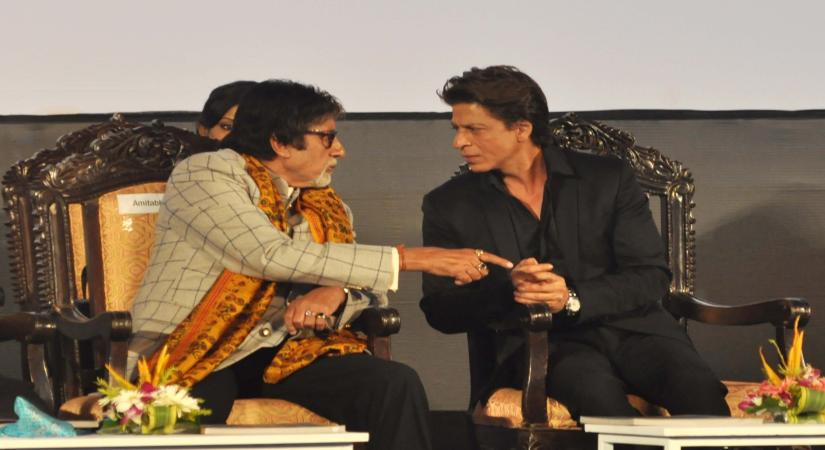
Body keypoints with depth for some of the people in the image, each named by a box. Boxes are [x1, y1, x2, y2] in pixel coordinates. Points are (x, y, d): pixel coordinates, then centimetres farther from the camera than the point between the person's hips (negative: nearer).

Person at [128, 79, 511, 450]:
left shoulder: (327, 209, 15)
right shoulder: (204, 174, -5)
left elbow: (372, 296, 12)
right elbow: (275, 256, -18)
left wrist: (336, 294, -16)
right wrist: (412, 258, -17)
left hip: (288, 354, 5)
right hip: (195, 354, -5)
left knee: (396, 384, -19)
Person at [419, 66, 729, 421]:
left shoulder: (608, 178, 8)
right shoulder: (448, 205, 10)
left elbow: (652, 277, 2)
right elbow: (440, 311, 5)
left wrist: (573, 299, -15)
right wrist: (508, 289, -15)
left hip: (629, 327, 1)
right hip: (535, 344, -1)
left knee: (701, 394, -30)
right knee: (596, 393, -37)